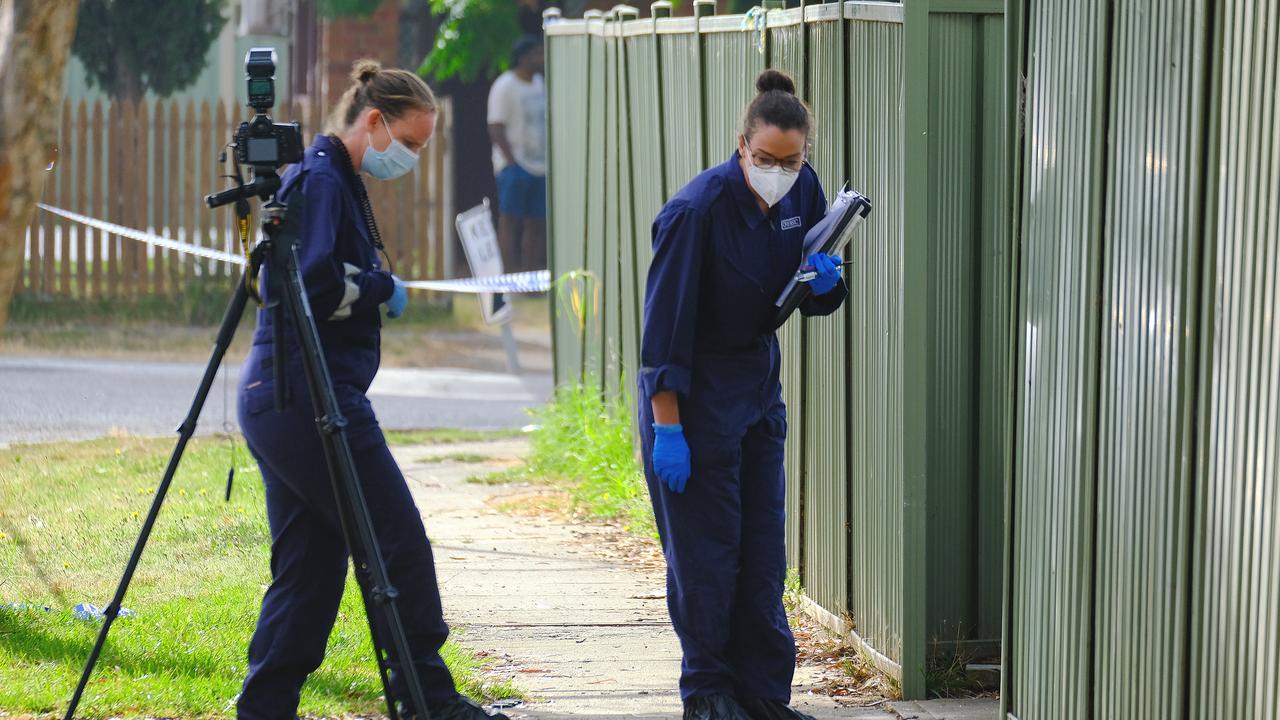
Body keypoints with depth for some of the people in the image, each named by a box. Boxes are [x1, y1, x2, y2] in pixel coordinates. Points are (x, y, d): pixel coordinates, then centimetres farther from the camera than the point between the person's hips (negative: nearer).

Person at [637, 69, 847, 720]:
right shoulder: (698, 209, -23)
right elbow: (666, 323, -22)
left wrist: (825, 282, -15)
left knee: (763, 550, 8)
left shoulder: (802, 192, -3)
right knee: (706, 553, -2)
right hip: (694, 390, -6)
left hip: (759, 384, 6)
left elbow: (816, 301, 9)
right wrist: (666, 427, -23)